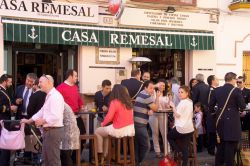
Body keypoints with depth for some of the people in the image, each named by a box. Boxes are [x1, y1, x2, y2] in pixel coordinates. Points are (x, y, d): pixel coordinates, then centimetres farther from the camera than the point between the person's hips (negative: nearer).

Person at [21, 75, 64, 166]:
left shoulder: (55, 96, -17)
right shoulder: (48, 96, 16)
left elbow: (55, 117, -25)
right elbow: (42, 111, 24)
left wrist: (42, 121, -13)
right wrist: (29, 121, 24)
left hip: (53, 131, -10)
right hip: (48, 130, 10)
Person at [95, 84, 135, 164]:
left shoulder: (114, 102, -14)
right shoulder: (128, 102, 8)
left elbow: (109, 117, -17)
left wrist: (103, 124, 3)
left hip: (119, 130, -7)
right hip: (130, 129, 7)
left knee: (98, 131, 17)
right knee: (106, 131, 31)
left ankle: (100, 154, 21)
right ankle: (105, 154, 33)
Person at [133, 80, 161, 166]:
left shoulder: (141, 94, 18)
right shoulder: (147, 96, -13)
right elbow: (155, 108, -8)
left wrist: (149, 110, 2)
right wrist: (157, 97, 0)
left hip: (135, 123, 10)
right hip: (140, 124, -10)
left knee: (137, 145, 13)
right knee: (145, 146, -1)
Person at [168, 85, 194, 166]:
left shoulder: (182, 102, -14)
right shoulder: (190, 102, 13)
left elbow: (177, 115, -15)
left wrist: (173, 106, -6)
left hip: (181, 128, -8)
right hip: (190, 128, 8)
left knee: (169, 136, 18)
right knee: (185, 148, 9)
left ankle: (177, 151, 6)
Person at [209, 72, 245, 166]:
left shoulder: (217, 90, 3)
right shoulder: (236, 90, -10)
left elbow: (210, 106, 7)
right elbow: (242, 106, -10)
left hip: (220, 120, 5)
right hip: (232, 120, -5)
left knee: (220, 144, 16)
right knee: (231, 145, 1)